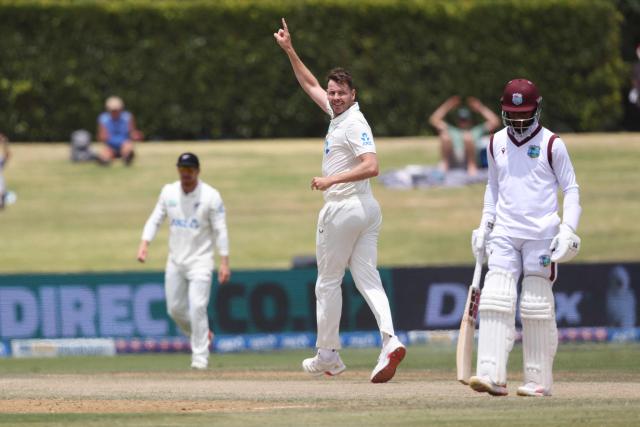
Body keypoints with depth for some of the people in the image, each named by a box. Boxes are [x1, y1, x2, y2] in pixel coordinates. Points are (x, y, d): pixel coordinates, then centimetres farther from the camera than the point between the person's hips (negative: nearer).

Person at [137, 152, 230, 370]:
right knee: (175, 309, 8)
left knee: (197, 307, -15)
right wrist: (144, 243, -11)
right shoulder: (168, 192, 4)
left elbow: (220, 230, -9)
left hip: (200, 261, -5)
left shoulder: (211, 196, -9)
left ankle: (200, 357, -12)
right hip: (175, 260, 5)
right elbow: (155, 219, 6)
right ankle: (201, 334, 34)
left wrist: (224, 262, -16)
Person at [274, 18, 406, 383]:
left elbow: (371, 166, -27)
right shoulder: (337, 114, 12)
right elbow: (311, 85, 26)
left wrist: (332, 180, -27)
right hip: (367, 209, 9)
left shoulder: (354, 125, -15)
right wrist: (290, 51, 21)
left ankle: (328, 354, 11)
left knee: (328, 281, 4)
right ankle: (390, 338, -19)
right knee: (368, 278, -1)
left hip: (344, 207, -9)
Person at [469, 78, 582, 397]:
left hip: (541, 235, -4)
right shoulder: (497, 144, 11)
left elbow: (570, 189, 1)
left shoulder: (551, 145, -2)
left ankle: (539, 381, 4)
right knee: (495, 301, -11)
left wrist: (568, 229, -10)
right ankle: (492, 374, -18)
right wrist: (485, 224, 14)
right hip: (504, 234, 4)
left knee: (537, 307, -3)